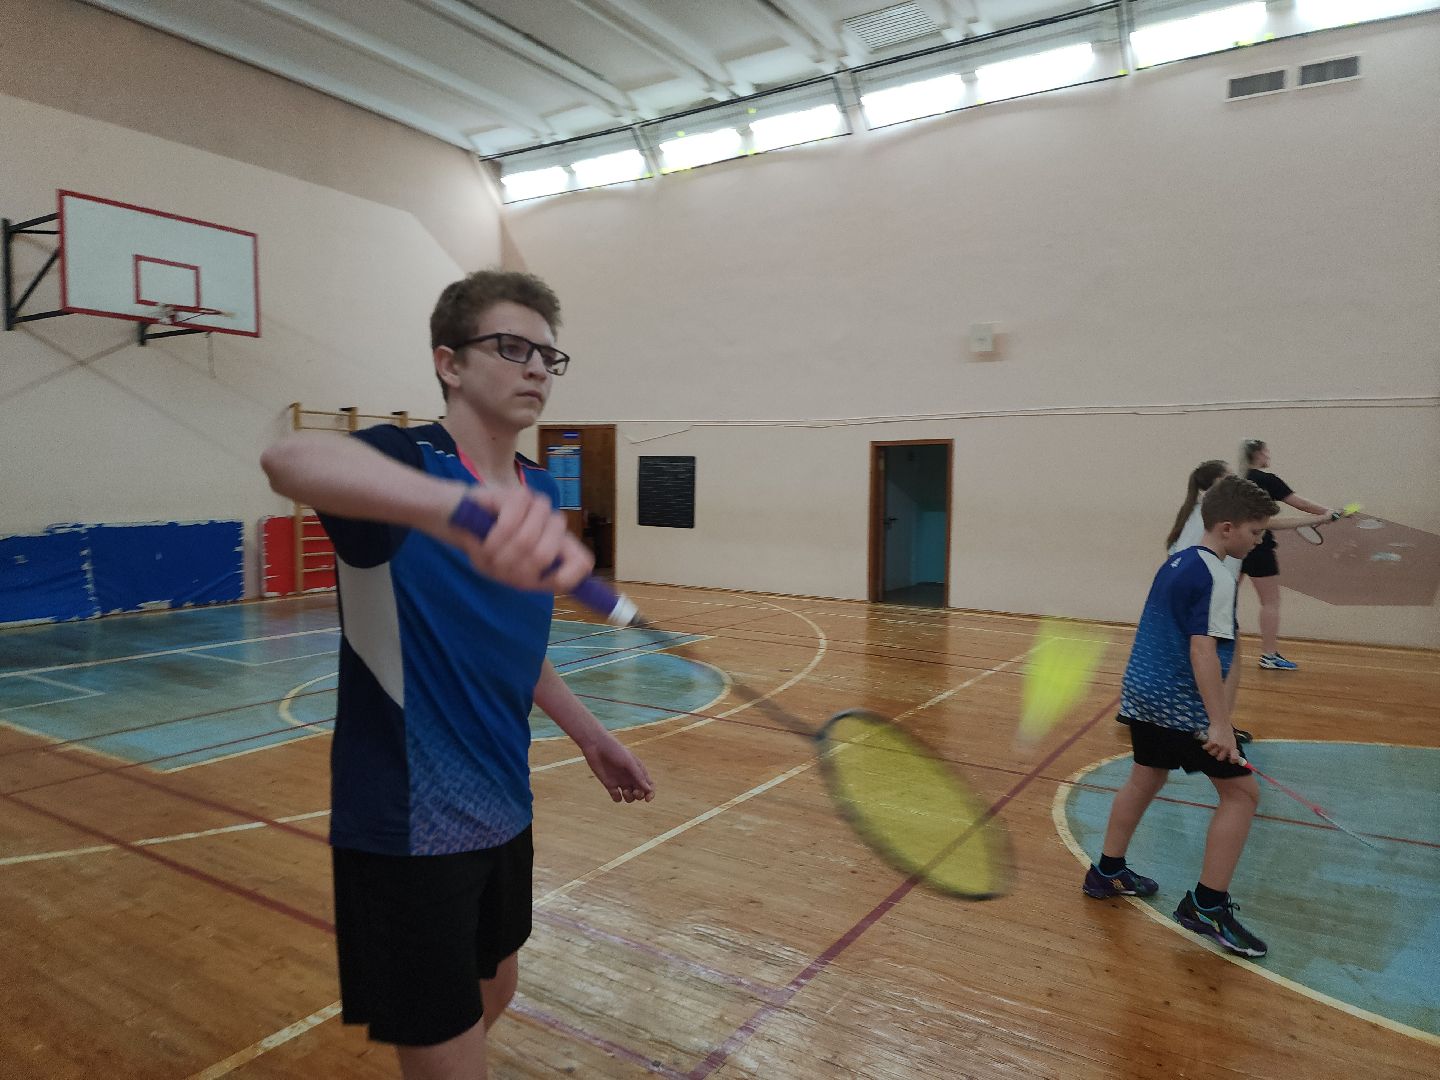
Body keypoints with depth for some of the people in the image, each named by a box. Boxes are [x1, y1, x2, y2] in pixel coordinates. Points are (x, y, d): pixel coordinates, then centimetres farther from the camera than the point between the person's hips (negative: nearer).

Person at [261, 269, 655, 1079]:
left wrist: (590, 735, 19)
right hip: (408, 827, -7)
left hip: (501, 807, 7)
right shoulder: (409, 465, -18)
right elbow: (292, 460, -43)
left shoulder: (538, 494, 3)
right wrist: (459, 506, -62)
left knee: (493, 993, 26)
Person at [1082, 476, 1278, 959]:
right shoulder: (1216, 577, -16)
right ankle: (1207, 905, 5)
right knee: (1241, 792, 1)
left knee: (1145, 778, 22)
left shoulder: (1175, 562, 11)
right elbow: (1203, 650, -24)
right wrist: (1219, 723, -25)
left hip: (1142, 693, 9)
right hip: (1183, 706, -9)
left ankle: (1107, 872, 33)